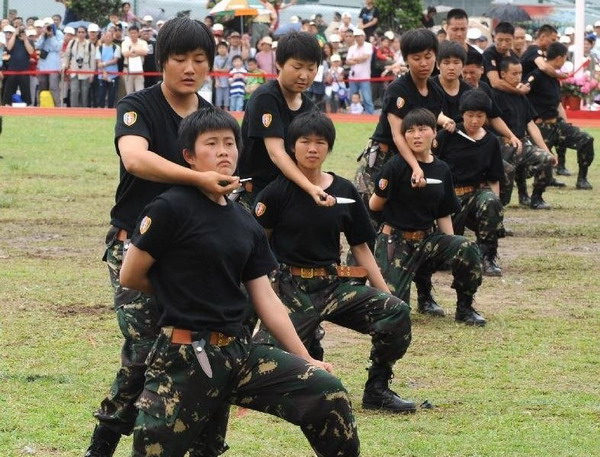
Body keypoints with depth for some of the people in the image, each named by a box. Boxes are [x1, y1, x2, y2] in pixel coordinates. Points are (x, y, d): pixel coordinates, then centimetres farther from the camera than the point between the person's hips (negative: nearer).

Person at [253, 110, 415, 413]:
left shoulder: (344, 192, 8)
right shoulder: (278, 192, -3)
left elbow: (361, 247, 11)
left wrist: (386, 294, 4)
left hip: (334, 284, 3)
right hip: (290, 288, -3)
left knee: (397, 313, -20)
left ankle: (377, 390, -3)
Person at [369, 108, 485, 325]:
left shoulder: (442, 170, 4)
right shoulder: (396, 167, -12)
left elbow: (444, 215, 9)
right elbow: (375, 205, -7)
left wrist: (451, 246, 0)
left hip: (428, 238, 4)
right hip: (395, 240, -4)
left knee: (467, 249, -26)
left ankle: (464, 309, -6)